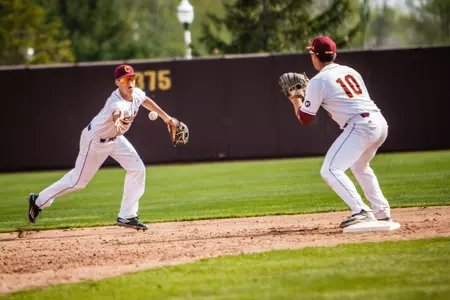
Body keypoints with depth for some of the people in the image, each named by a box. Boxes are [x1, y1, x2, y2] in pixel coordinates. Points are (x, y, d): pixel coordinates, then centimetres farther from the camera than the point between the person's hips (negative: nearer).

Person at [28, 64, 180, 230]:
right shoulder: (117, 102, -37)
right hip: (95, 140, -8)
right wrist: (117, 121, -86)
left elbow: (146, 101, 14)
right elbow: (116, 112, -63)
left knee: (137, 169, -3)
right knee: (78, 180, 3)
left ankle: (127, 216, 4)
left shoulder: (136, 93, -12)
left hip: (115, 138, 8)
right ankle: (39, 201, 22)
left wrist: (166, 117, 20)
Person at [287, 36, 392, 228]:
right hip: (380, 123, 8)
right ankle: (382, 212, 28)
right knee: (360, 167, 31)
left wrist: (296, 100, 24)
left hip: (360, 126, -8)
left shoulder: (318, 82, 0)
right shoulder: (351, 72, 20)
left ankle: (362, 212, -24)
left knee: (330, 171, -9)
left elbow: (304, 119, 7)